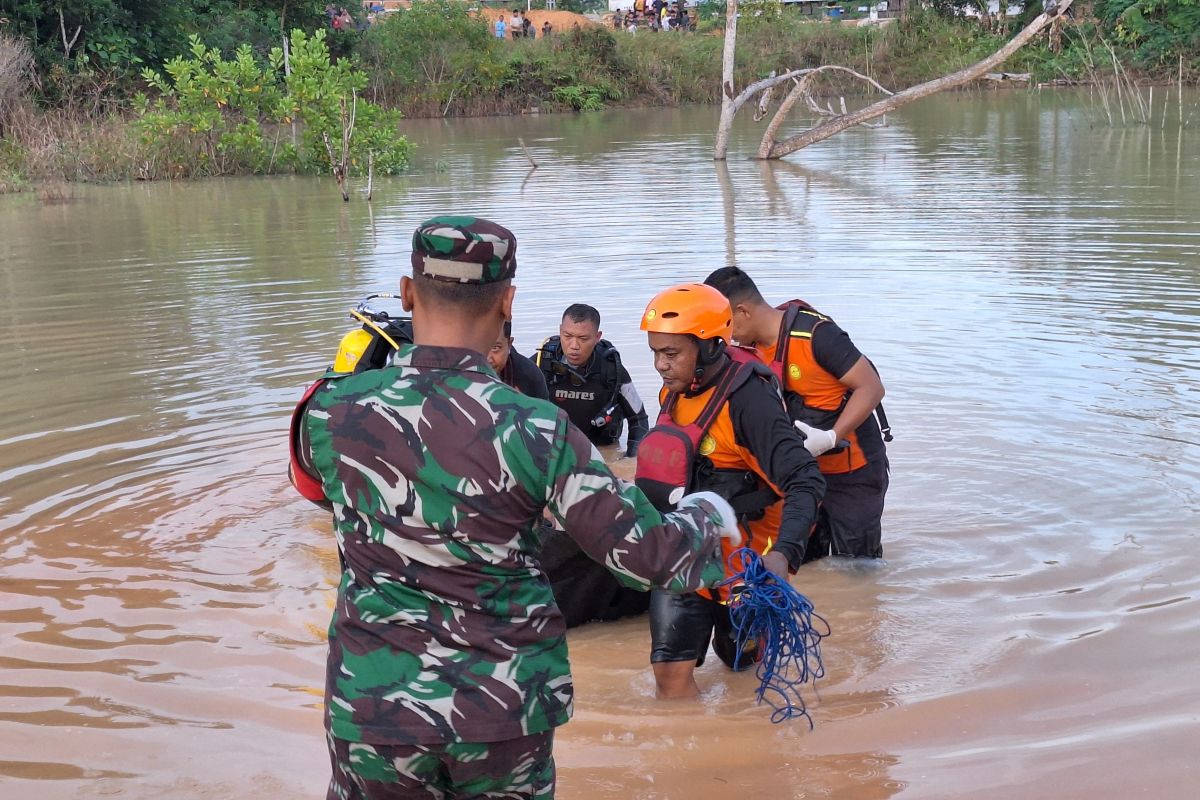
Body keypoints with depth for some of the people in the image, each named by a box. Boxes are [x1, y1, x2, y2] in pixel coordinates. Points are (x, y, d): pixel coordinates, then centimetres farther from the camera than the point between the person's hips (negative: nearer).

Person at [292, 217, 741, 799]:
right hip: (508, 707, -1)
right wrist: (710, 513, 7)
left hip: (374, 707, 1)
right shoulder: (536, 432, -19)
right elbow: (652, 555, -14)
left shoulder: (331, 410, -13)